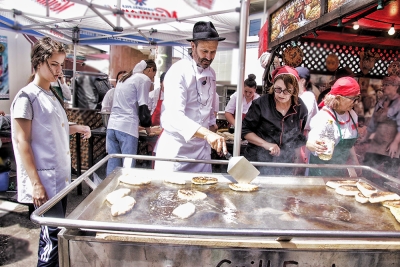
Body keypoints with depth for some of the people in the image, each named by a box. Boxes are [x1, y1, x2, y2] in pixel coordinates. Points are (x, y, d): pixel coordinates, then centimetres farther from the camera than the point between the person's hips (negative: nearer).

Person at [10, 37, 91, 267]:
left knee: (56, 232, 16)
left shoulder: (53, 95, 13)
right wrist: (36, 184, -18)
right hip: (44, 180, -8)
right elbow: (22, 142, -15)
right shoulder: (27, 97, -11)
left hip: (61, 176, 8)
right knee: (53, 234, -2)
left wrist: (76, 128, 6)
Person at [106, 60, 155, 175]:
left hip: (112, 125, 8)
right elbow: (143, 108, -4)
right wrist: (147, 127, 9)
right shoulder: (144, 79, -1)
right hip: (127, 127, -7)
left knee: (112, 167, 7)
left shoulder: (124, 78, 23)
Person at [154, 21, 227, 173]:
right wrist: (206, 133, -42)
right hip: (175, 148, -6)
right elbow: (174, 115, -30)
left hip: (202, 148, 7)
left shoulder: (211, 74, 8)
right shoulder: (178, 71, -16)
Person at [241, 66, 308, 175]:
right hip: (257, 162, -3)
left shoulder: (300, 109, 0)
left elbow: (299, 139, 13)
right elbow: (245, 130, -7)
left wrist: (296, 162, 14)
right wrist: (266, 144, -19)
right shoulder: (261, 104, -11)